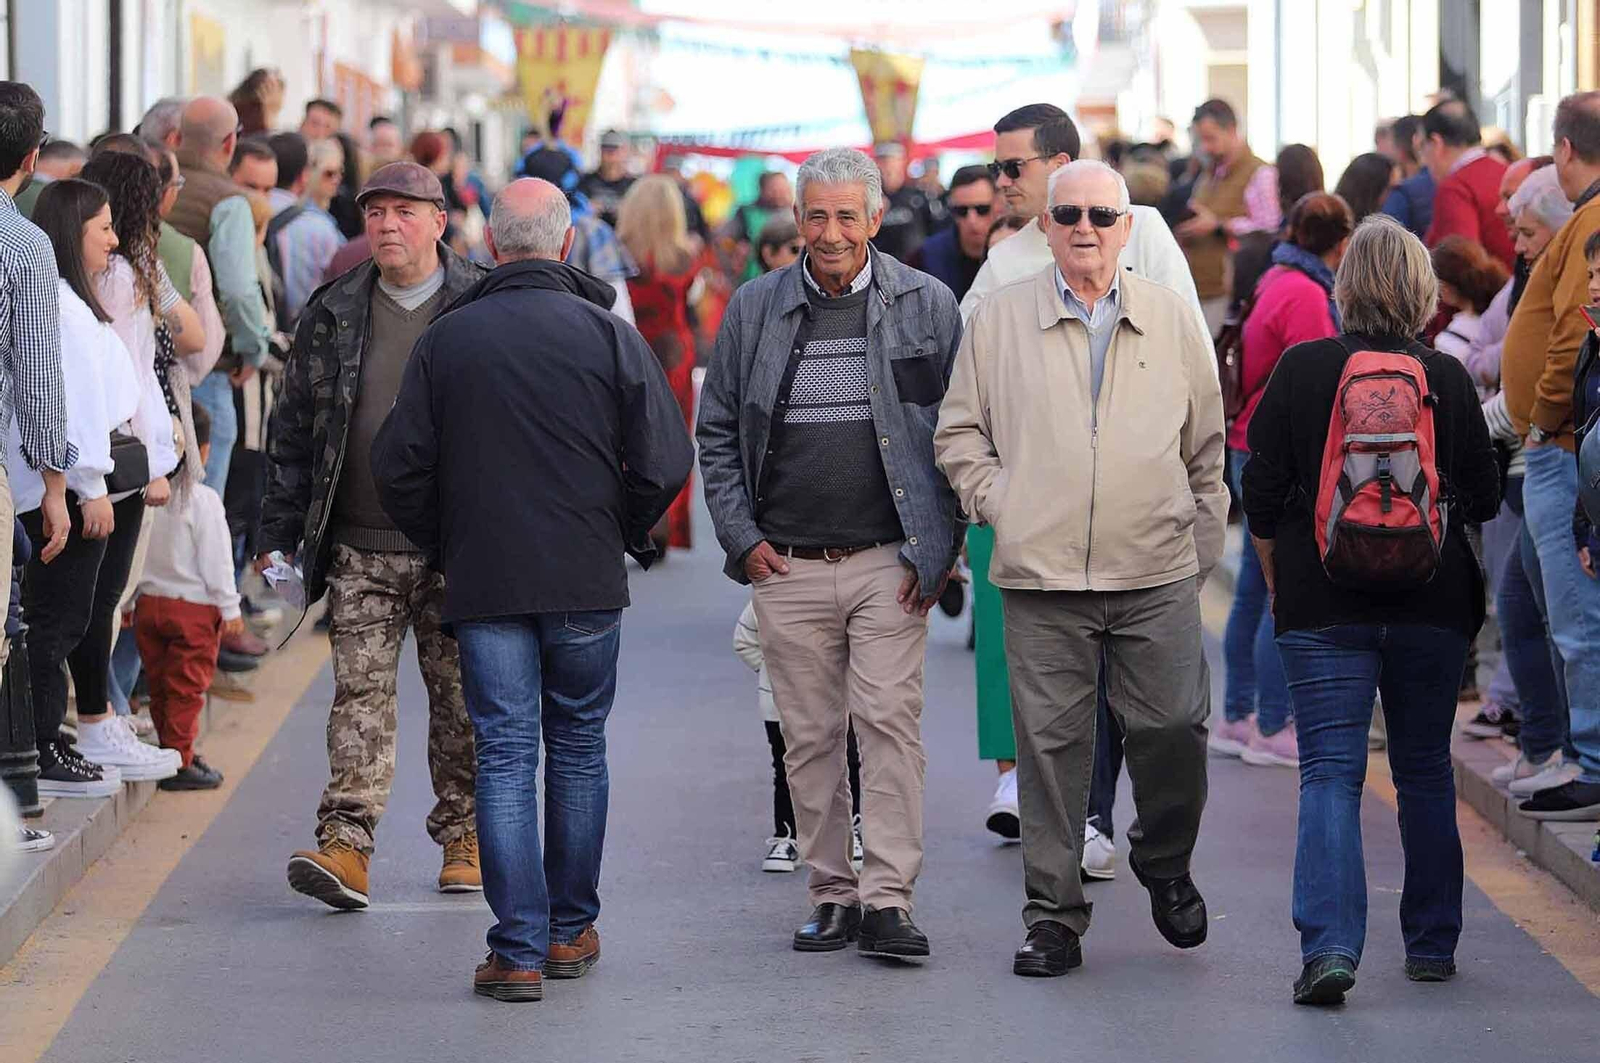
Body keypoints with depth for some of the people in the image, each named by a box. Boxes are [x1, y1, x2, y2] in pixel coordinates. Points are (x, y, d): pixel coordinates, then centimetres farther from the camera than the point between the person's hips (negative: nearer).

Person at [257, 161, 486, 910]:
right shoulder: (332, 315, 8)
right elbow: (294, 427, 12)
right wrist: (279, 531, 8)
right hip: (361, 546, 1)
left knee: (461, 697, 7)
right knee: (360, 690, -6)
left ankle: (463, 837, 19)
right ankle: (346, 844, -12)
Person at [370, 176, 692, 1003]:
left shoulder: (445, 340, 0)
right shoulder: (608, 336, -3)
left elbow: (398, 469, 0)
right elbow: (665, 462, -7)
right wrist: (622, 533, 10)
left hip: (483, 587, 0)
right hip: (587, 581, 0)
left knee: (504, 757, 1)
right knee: (578, 750, 14)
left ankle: (519, 950, -5)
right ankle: (572, 929, 23)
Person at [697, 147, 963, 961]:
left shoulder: (926, 306, 2)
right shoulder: (754, 309, 6)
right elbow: (718, 432, 13)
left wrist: (943, 546, -2)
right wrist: (742, 540, 4)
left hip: (890, 562, -2)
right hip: (787, 566, 2)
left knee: (888, 719, -10)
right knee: (810, 736, 5)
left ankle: (887, 899, -9)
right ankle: (832, 895, 14)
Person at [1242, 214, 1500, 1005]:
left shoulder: (1301, 370, -4)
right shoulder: (1445, 379, -3)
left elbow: (1262, 500, -1)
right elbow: (1484, 499, 6)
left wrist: (1278, 585, 14)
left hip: (1323, 606, -1)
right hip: (1433, 606, 1)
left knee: (1330, 771, -3)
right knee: (1424, 768, 15)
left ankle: (1329, 944, -19)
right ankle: (1431, 942, 22)